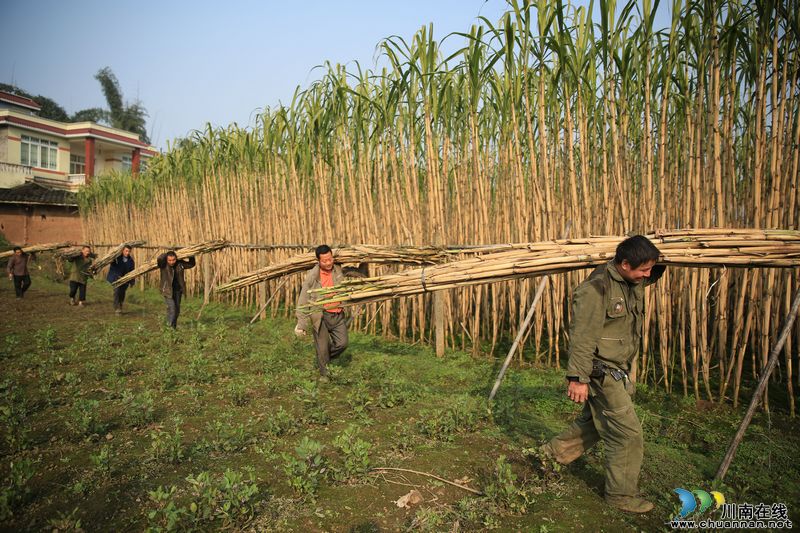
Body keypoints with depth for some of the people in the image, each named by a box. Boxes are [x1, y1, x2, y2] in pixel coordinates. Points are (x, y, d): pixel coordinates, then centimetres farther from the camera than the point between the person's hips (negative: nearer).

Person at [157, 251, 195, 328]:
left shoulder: (180, 263, -5)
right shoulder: (163, 265, -16)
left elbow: (191, 264, 9)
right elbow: (159, 259, -38)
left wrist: (191, 257, -6)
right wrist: (166, 254, -22)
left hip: (178, 290, 4)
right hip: (168, 290, -4)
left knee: (177, 308, 15)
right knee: (171, 308, -15)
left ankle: (174, 325, 33)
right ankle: (170, 326, -1)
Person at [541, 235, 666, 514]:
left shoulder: (634, 282, 3)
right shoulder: (596, 289, -24)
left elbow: (655, 274, 30)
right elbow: (582, 337, -26)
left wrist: (655, 262, 9)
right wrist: (578, 377, -26)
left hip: (616, 370, 9)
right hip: (601, 372, -9)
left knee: (594, 423, 23)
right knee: (627, 433, 0)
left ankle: (553, 452, 40)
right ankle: (622, 494, 19)